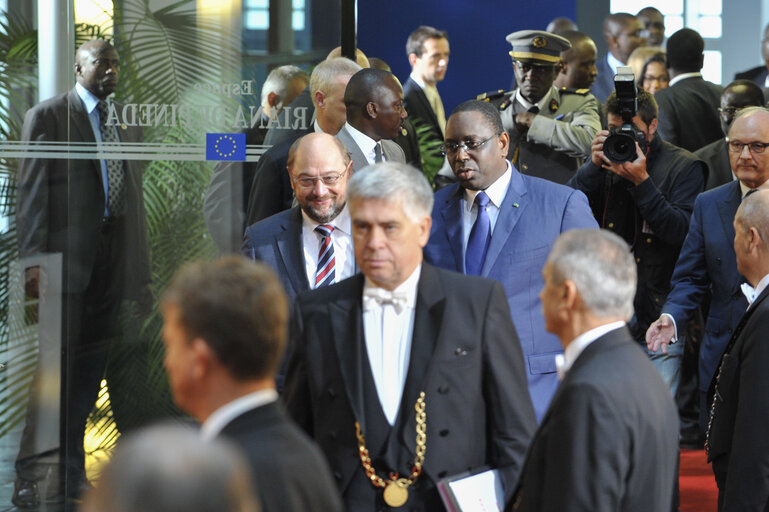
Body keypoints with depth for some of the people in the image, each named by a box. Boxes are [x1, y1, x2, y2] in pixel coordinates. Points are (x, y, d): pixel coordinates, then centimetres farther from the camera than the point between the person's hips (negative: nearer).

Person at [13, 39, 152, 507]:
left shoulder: (127, 121, 17)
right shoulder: (48, 115, 0)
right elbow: (32, 189, -5)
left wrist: (141, 266, 12)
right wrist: (33, 259, -14)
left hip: (113, 258, 5)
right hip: (67, 255, -5)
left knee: (91, 366, 8)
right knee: (55, 363, -7)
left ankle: (72, 471, 16)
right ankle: (31, 473, -3)